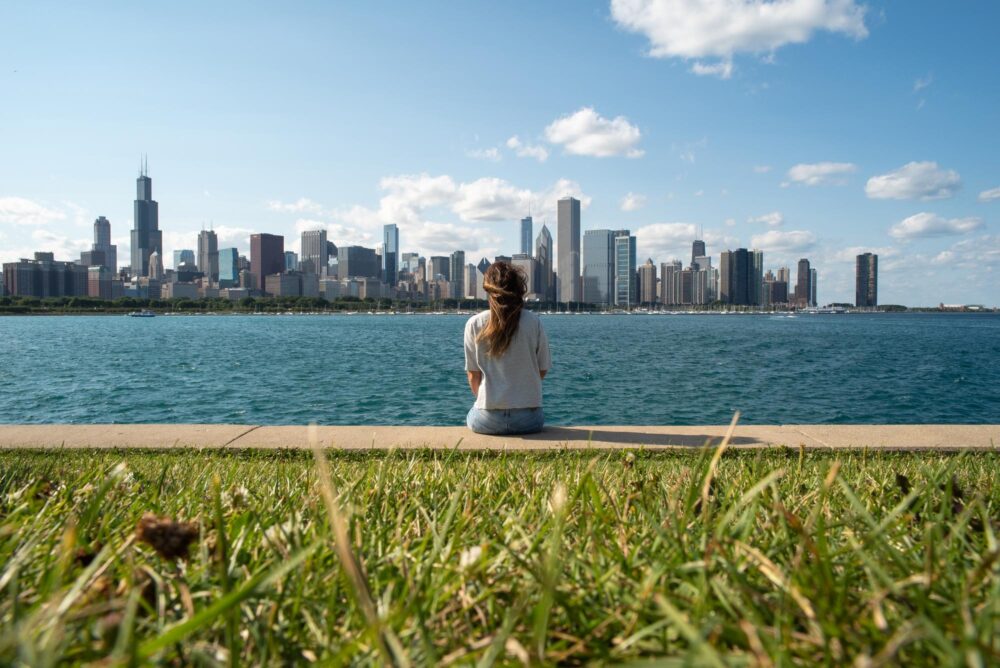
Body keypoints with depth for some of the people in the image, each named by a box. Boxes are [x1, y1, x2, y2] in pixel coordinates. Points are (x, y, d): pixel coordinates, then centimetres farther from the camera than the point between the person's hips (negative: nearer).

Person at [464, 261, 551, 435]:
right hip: (528, 417, 0)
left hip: (487, 420, 0)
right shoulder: (534, 322, -5)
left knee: (471, 416, 33)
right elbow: (542, 370, 4)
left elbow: (473, 375, 0)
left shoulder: (474, 324, -5)